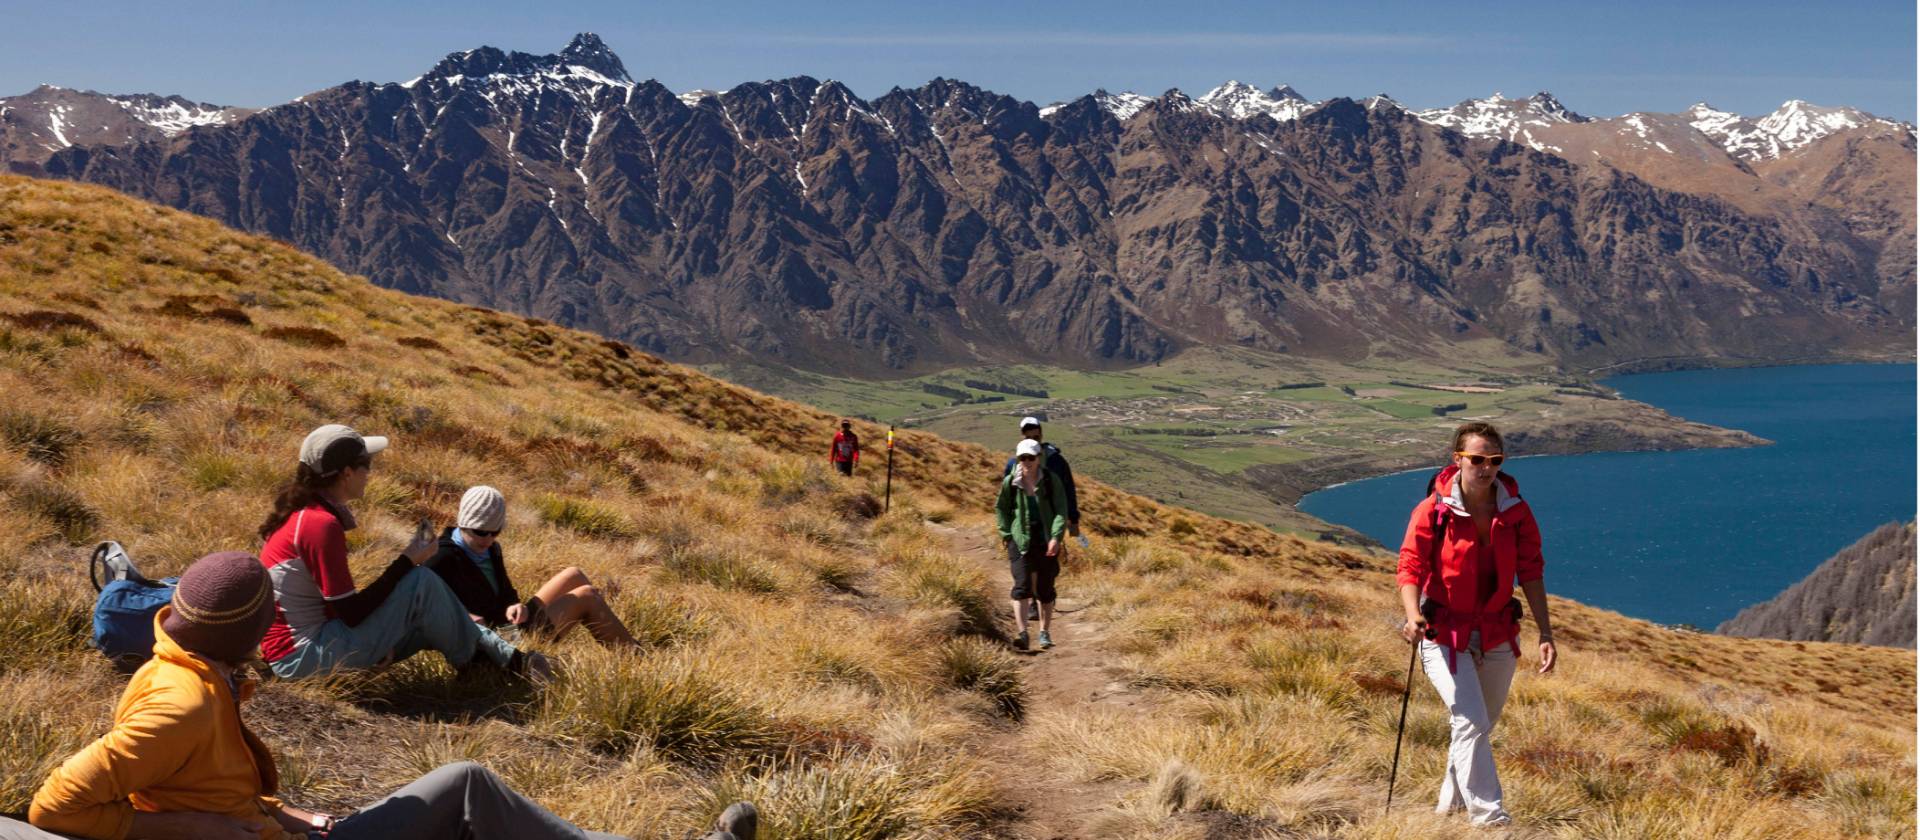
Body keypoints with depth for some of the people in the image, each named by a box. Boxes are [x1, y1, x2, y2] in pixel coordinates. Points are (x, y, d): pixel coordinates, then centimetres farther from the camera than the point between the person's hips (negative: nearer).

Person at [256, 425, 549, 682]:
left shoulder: (304, 511, 8)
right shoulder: (321, 524, -22)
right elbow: (352, 614, -21)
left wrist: (379, 638, 4)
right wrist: (407, 561, -14)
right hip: (302, 656, -10)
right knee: (421, 583, -13)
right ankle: (473, 662, 6)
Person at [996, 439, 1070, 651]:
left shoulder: (1051, 481, -4)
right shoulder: (1010, 482, -1)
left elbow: (1061, 510, -6)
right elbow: (1001, 509, 12)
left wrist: (1056, 537, -17)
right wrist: (1006, 534, 4)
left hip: (1046, 541, 0)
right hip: (1020, 540, 0)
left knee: (1045, 589, 7)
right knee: (1022, 586, -13)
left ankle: (1045, 633, 22)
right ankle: (1022, 634, -17)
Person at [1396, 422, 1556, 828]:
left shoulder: (1516, 512, -4)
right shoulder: (1432, 511, -14)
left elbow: (1531, 573, 3)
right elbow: (1410, 568, -16)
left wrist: (1545, 633, 0)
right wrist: (1413, 615, -34)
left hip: (1497, 636, 5)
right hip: (1445, 635, -4)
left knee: (1482, 725, 17)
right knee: (1471, 722, -17)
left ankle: (1450, 803, 38)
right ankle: (1488, 817, -10)